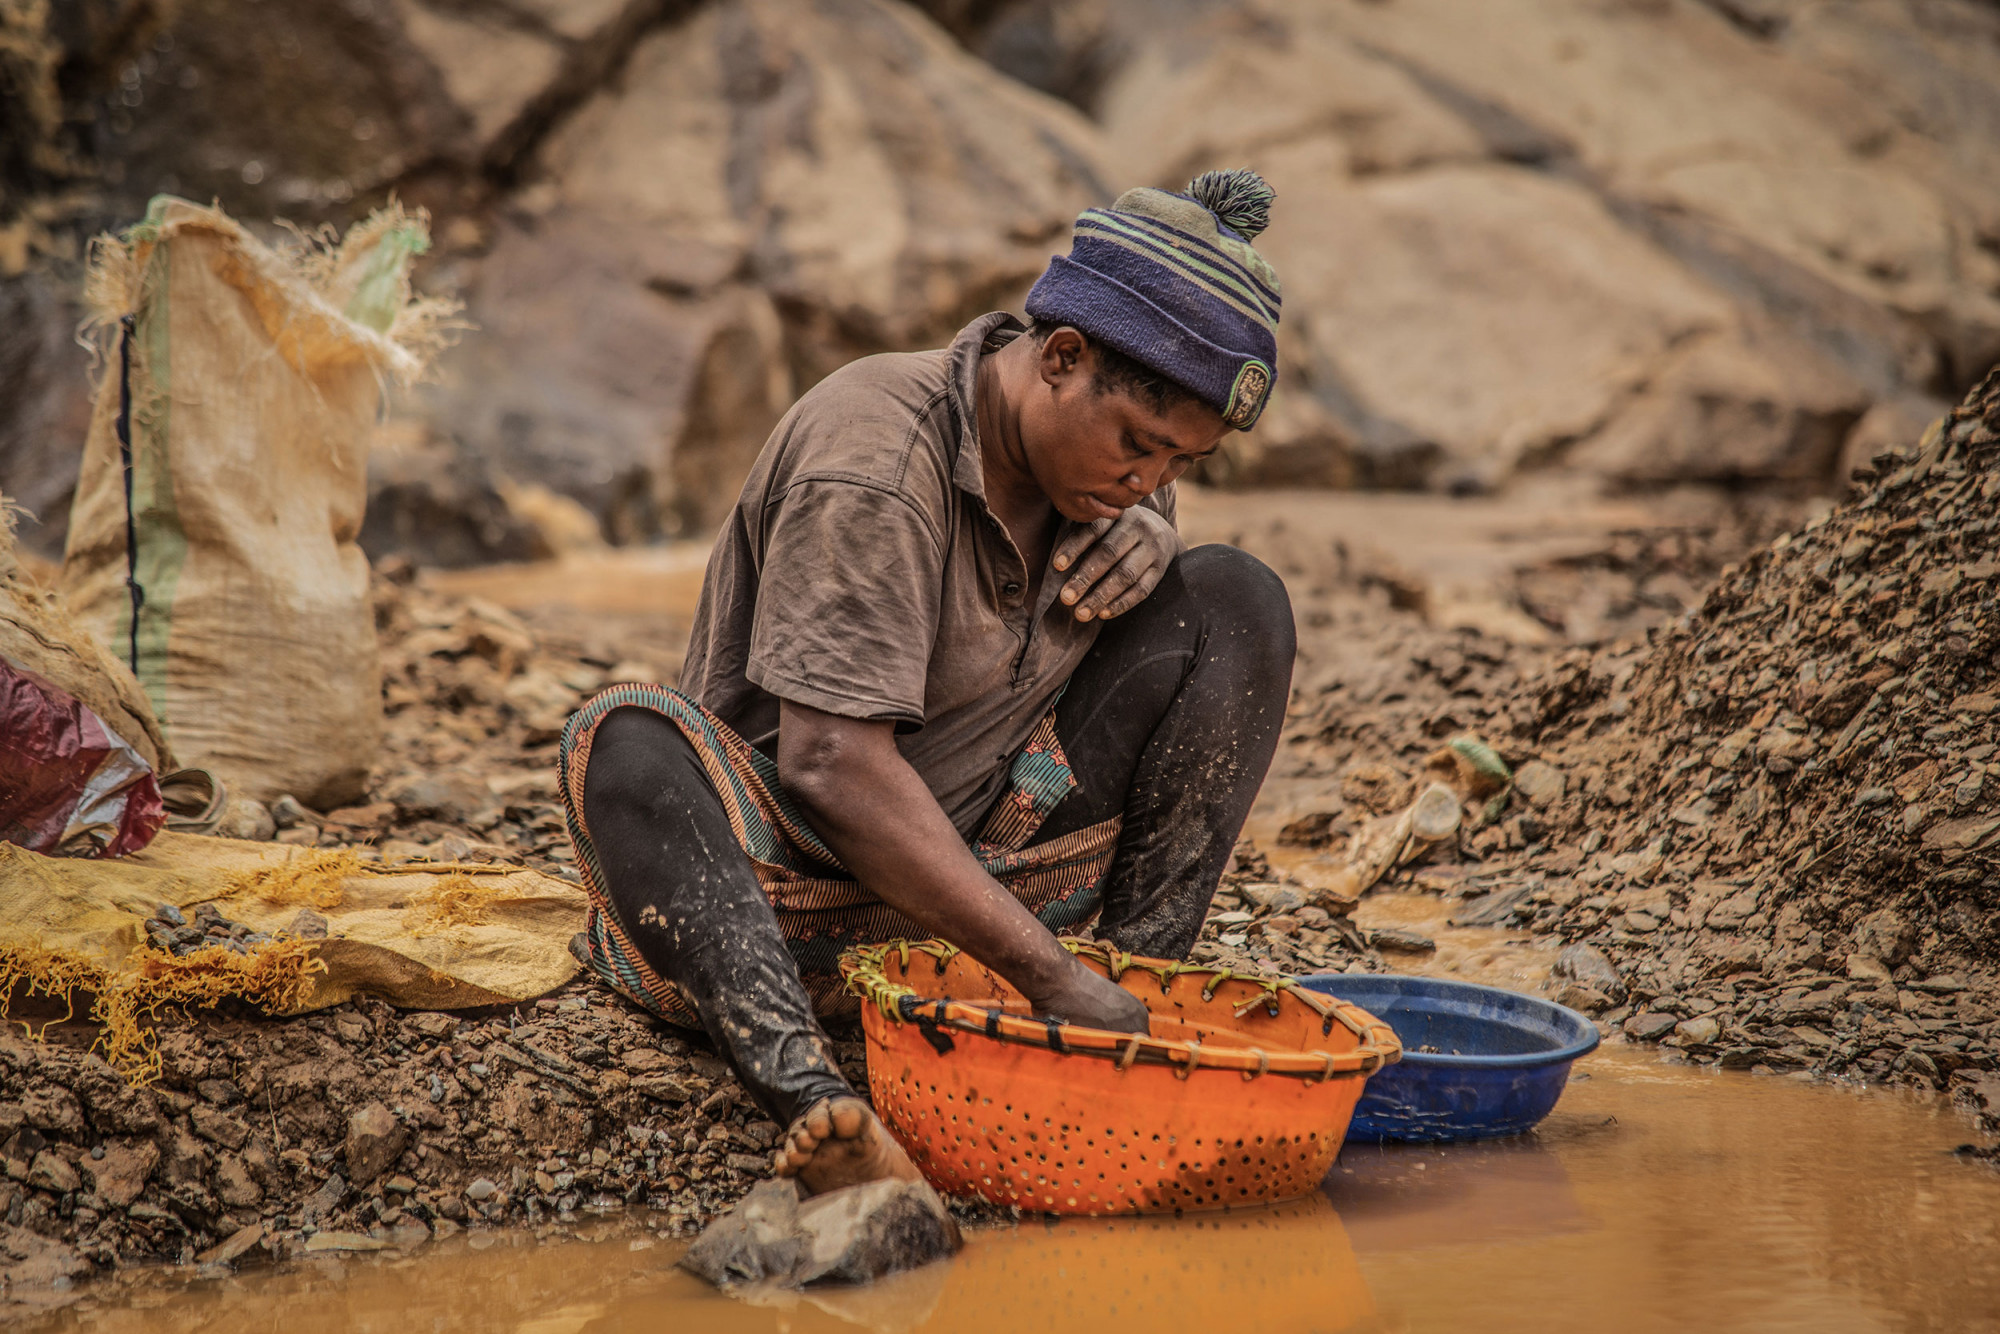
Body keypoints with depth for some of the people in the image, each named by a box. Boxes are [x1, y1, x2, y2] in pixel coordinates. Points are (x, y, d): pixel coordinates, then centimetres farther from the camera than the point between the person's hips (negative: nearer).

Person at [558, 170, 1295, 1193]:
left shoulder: (1107, 434, 0)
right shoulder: (872, 462, -23)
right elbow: (830, 762, -31)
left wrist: (1147, 535, -8)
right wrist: (1046, 974, -35)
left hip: (984, 864, 6)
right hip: (789, 873, -6)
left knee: (1235, 601, -6)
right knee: (628, 743, -39)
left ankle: (1147, 989, -10)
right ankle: (813, 1103, -57)